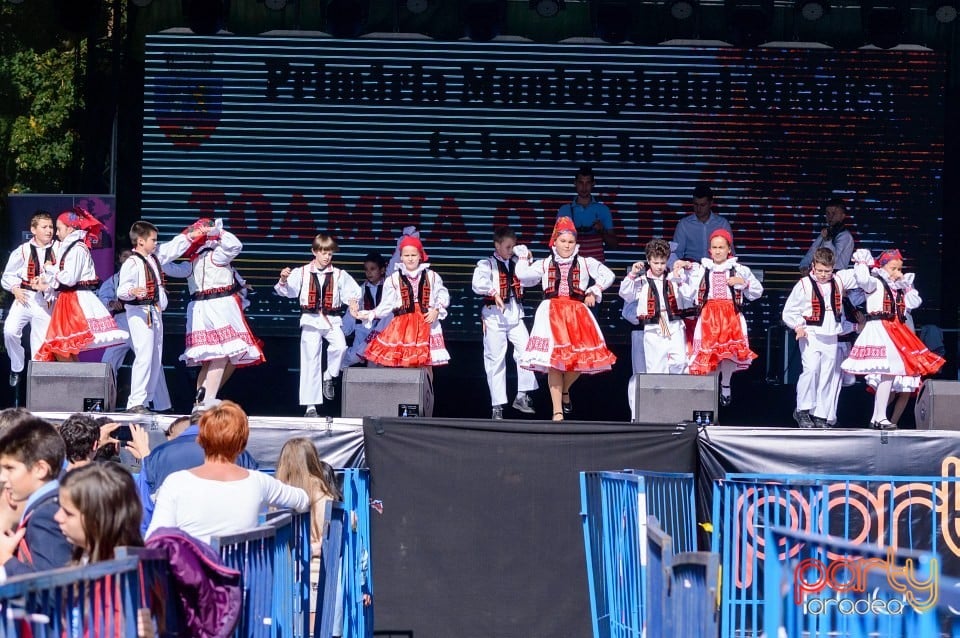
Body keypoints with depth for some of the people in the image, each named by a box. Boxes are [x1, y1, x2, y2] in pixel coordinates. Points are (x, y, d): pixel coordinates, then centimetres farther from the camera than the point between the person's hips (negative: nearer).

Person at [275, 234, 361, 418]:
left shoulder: (339, 275, 6)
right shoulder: (302, 273, 4)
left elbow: (353, 292, 8)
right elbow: (286, 291, 0)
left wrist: (352, 302, -12)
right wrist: (283, 280, -20)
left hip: (332, 320, 1)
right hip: (310, 320, 0)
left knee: (340, 346, -29)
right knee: (310, 361, -2)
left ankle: (328, 377, -1)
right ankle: (310, 406, 3)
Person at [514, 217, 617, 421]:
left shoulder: (585, 263, 12)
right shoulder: (545, 265, 13)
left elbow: (607, 276, 14)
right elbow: (523, 275, 4)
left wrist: (594, 292, 4)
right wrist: (523, 256, 15)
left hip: (577, 314, 1)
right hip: (552, 314, -1)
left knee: (581, 357, -7)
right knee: (553, 361, -9)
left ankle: (564, 390, 26)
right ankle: (557, 411, -6)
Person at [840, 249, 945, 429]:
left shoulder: (899, 289, 22)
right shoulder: (875, 284, -1)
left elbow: (914, 302, 19)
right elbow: (863, 280, -21)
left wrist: (906, 285, 13)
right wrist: (861, 263, -7)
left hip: (896, 331, 9)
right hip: (879, 329, -9)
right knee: (887, 372, -20)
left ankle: (876, 418, 10)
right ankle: (880, 417, -20)